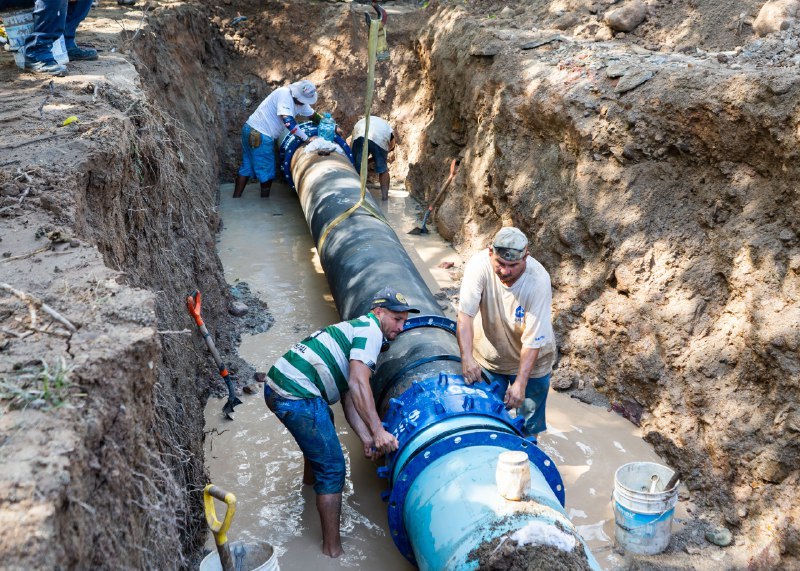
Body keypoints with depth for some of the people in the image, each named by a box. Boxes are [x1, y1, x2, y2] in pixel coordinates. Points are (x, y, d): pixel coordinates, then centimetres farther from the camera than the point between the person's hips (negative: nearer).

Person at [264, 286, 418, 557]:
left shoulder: (354, 330, 23)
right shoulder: (371, 330, -5)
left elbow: (348, 397, 16)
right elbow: (358, 385, -19)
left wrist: (366, 438, 5)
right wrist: (378, 431, -20)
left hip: (277, 384, 11)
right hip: (297, 396, -11)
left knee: (322, 426, 37)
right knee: (332, 468, -2)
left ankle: (310, 478, 62)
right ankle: (332, 549, 5)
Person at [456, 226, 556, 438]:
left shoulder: (538, 281, -31)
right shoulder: (479, 264, -28)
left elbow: (533, 341, -29)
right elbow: (465, 314, -30)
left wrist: (521, 382, -34)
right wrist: (467, 357, -41)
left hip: (529, 359, -2)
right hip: (488, 355, 2)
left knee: (529, 422, 8)